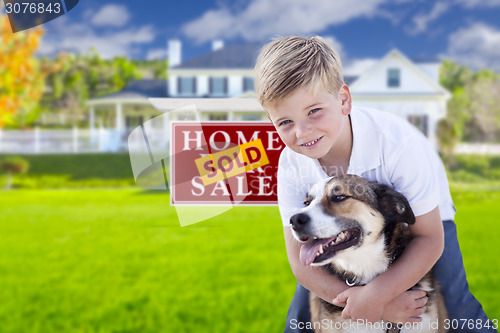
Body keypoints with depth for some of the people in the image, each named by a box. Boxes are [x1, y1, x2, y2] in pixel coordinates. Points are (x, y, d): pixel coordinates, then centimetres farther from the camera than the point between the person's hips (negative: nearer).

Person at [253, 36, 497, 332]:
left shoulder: (397, 143, -36)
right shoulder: (292, 166, -25)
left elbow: (429, 238, -28)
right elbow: (301, 260, -22)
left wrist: (376, 294, -41)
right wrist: (368, 301, -37)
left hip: (416, 221, -2)